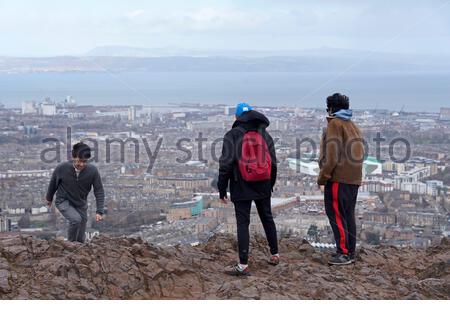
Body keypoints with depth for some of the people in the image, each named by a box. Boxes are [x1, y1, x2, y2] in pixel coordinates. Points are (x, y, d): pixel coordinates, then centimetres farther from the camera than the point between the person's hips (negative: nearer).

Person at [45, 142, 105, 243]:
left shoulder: (92, 170, -22)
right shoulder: (62, 168, -23)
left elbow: (99, 191, -14)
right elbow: (53, 182, -2)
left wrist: (100, 211, -23)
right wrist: (49, 198, 14)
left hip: (81, 204, 2)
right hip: (63, 201, -2)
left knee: (80, 239, 6)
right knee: (76, 219, -30)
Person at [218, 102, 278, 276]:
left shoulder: (232, 136, -7)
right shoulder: (265, 135, 7)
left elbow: (225, 165, -11)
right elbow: (273, 163, 9)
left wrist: (222, 190, -5)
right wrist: (270, 185, 19)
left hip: (242, 188, -4)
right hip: (263, 187, 4)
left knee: (242, 223, -2)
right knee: (267, 218, 19)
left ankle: (243, 265, -4)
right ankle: (274, 255, 29)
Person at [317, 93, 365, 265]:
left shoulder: (335, 124, -6)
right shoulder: (353, 126, 20)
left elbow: (332, 155, -15)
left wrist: (323, 177, -11)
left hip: (338, 178, -9)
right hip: (354, 178, 9)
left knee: (336, 215, -6)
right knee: (348, 215, 12)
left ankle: (344, 253, -10)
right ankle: (350, 252, 15)